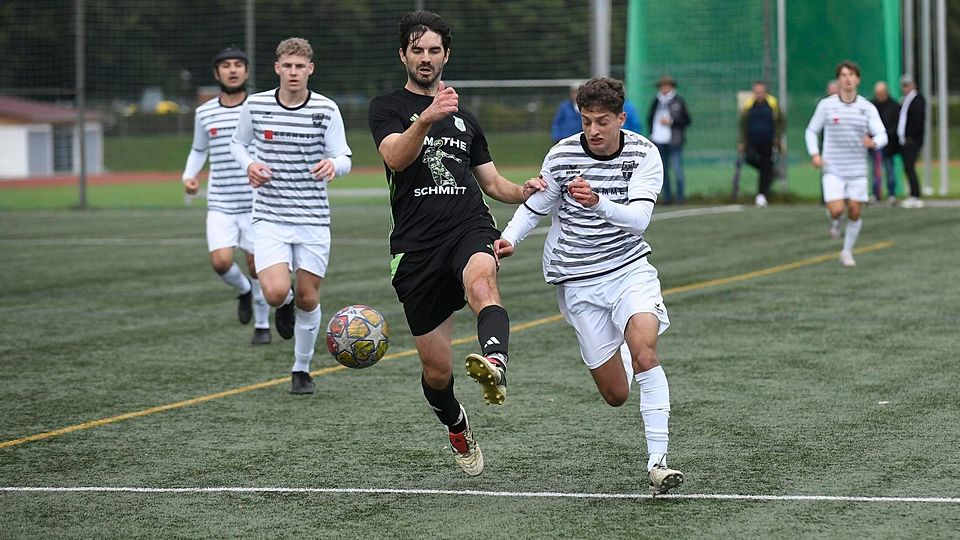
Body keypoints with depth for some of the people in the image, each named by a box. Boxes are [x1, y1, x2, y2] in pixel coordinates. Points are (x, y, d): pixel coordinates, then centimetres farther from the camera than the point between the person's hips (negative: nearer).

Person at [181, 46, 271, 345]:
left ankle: (262, 324, 23)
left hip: (256, 203, -2)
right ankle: (243, 291, 19)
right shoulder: (204, 113, 5)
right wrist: (189, 175, 3)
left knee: (257, 266, 3)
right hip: (220, 205, 2)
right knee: (221, 262, -15)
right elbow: (198, 150, 21)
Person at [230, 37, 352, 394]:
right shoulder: (255, 106, -1)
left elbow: (344, 159, -3)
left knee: (308, 298, 5)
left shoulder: (327, 110, -4)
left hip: (313, 218, 0)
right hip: (270, 217, 0)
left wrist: (333, 165, -27)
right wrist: (249, 165, -6)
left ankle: (302, 370, 26)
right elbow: (238, 143, 16)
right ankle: (286, 306, 22)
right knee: (276, 293, -18)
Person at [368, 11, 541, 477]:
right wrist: (427, 119, -32)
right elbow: (395, 157, -13)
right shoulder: (387, 108, 8)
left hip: (470, 229, 1)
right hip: (416, 246, -1)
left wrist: (523, 191, 5)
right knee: (436, 369, 3)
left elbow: (491, 181, 28)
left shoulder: (463, 116, 23)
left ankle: (494, 365, -65)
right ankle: (457, 427, 35)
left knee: (481, 283, -37)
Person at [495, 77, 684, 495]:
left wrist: (597, 203, -41)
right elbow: (534, 204, 8)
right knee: (616, 395, 2)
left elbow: (639, 219, -23)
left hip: (630, 268, -1)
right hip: (577, 282, 1)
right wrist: (509, 238, -11)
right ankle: (620, 357, 42)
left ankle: (657, 461, -25)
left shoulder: (644, 154, -10)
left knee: (644, 351, -29)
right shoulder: (562, 156, -7)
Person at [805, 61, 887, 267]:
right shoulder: (826, 105, -2)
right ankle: (834, 220, 23)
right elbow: (811, 131, 9)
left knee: (854, 212, 3)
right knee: (837, 210, -15)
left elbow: (882, 135, -5)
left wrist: (873, 142, -29)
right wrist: (815, 154, -7)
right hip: (833, 169, -1)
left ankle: (847, 252, 23)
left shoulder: (867, 108, 0)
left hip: (857, 169, 2)